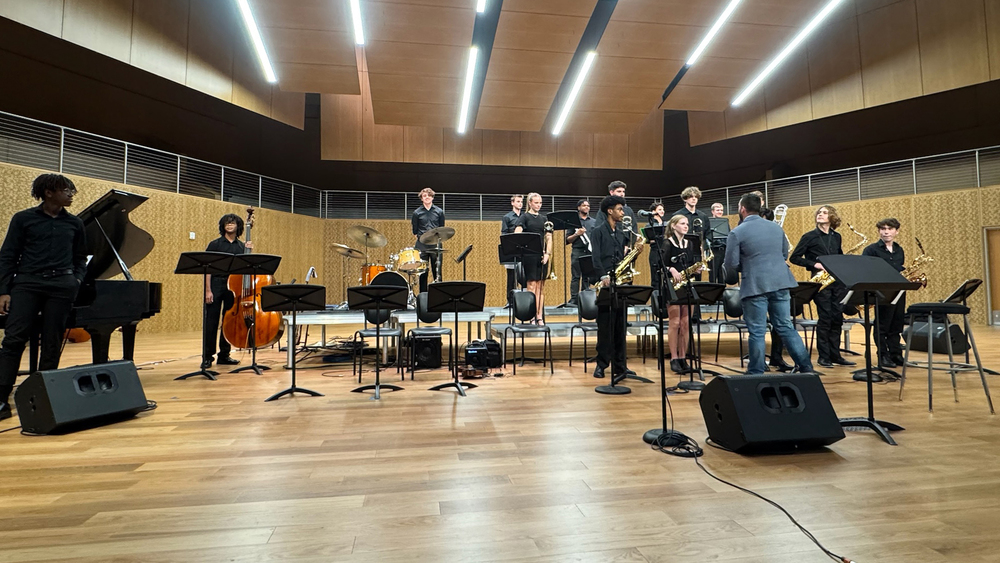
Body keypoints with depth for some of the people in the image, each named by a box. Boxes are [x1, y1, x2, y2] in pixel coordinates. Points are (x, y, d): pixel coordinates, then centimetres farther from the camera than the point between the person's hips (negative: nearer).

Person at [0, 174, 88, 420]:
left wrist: (77, 280, 0)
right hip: (27, 283, -1)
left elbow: (80, 258, 17)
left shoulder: (74, 223, 11)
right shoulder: (23, 219, 4)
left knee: (52, 344, 3)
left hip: (62, 286, 2)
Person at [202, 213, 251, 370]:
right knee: (211, 321, -2)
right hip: (216, 284, -3)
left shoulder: (242, 246, 11)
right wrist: (208, 290, -10)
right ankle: (207, 356, 6)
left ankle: (224, 355, 18)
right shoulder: (215, 244, 2)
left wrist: (249, 252, -6)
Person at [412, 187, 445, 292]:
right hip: (421, 246, 0)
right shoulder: (417, 213, 6)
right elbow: (415, 231, 9)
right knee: (422, 272, 2)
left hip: (435, 245, 0)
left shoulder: (439, 212, 8)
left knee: (437, 272, 2)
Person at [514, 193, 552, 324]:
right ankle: (532, 317, -2)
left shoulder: (544, 218, 15)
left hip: (542, 255, 4)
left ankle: (540, 317, 8)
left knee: (541, 286, 5)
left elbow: (549, 237, 12)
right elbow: (517, 233, -14)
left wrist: (548, 253, -1)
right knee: (532, 285, -5)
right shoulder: (524, 217, 2)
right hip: (530, 255, -4)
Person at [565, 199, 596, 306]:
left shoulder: (594, 222, 17)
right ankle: (573, 299, -6)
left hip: (590, 252, 3)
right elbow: (568, 240, 4)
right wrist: (577, 234, -12)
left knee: (587, 277, 4)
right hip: (577, 252, -3)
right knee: (576, 276, -6)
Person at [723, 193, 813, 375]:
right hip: (780, 283, 6)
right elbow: (785, 254, 21)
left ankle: (756, 374, 7)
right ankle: (806, 367, 17)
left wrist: (732, 279, 11)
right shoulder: (776, 227, 12)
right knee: (786, 326, 14)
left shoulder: (737, 232, -8)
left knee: (757, 332, 0)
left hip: (755, 286, -6)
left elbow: (731, 265, -10)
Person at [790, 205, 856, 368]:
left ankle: (835, 355, 14)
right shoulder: (810, 236, -2)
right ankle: (823, 356, 5)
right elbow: (794, 258, -5)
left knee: (837, 318, 5)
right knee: (825, 318, -5)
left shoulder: (836, 237, 13)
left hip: (838, 280, 5)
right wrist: (815, 264, -15)